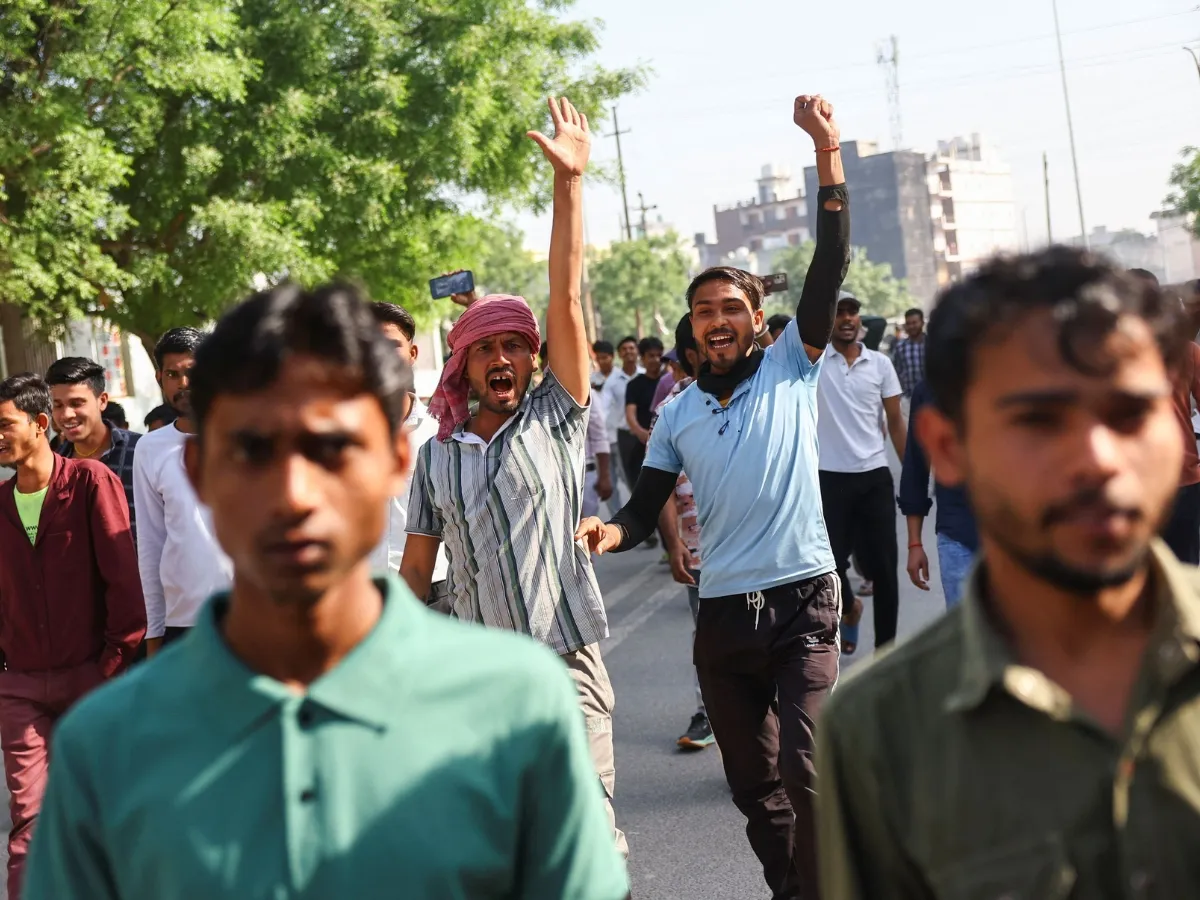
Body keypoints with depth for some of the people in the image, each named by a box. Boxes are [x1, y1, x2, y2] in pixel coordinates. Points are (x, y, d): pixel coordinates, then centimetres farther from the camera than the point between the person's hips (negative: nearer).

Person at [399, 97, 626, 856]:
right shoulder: (436, 456, 8)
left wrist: (570, 180, -14)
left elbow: (567, 298, -8)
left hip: (566, 663, -3)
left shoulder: (555, 420, 1)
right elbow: (416, 568, 14)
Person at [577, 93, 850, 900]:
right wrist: (612, 531, -13)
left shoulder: (792, 369, 1)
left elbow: (831, 266, -8)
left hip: (803, 599, -4)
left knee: (804, 770, -15)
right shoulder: (677, 416, 10)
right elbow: (648, 508, 12)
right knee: (752, 781, 14)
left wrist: (827, 152, -18)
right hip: (722, 613, 4)